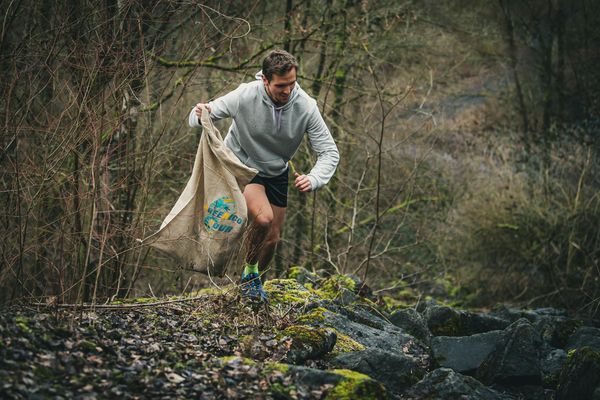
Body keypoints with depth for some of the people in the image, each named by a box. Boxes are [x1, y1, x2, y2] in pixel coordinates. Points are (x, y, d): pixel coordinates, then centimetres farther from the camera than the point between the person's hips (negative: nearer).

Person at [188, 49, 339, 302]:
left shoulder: (306, 107, -23)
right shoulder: (244, 97, -28)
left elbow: (329, 152, -18)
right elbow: (199, 117, -17)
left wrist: (313, 179, -37)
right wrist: (199, 115, -43)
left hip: (277, 174, 4)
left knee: (272, 238, 10)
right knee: (263, 218, -29)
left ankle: (252, 280, 41)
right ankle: (250, 271, -1)